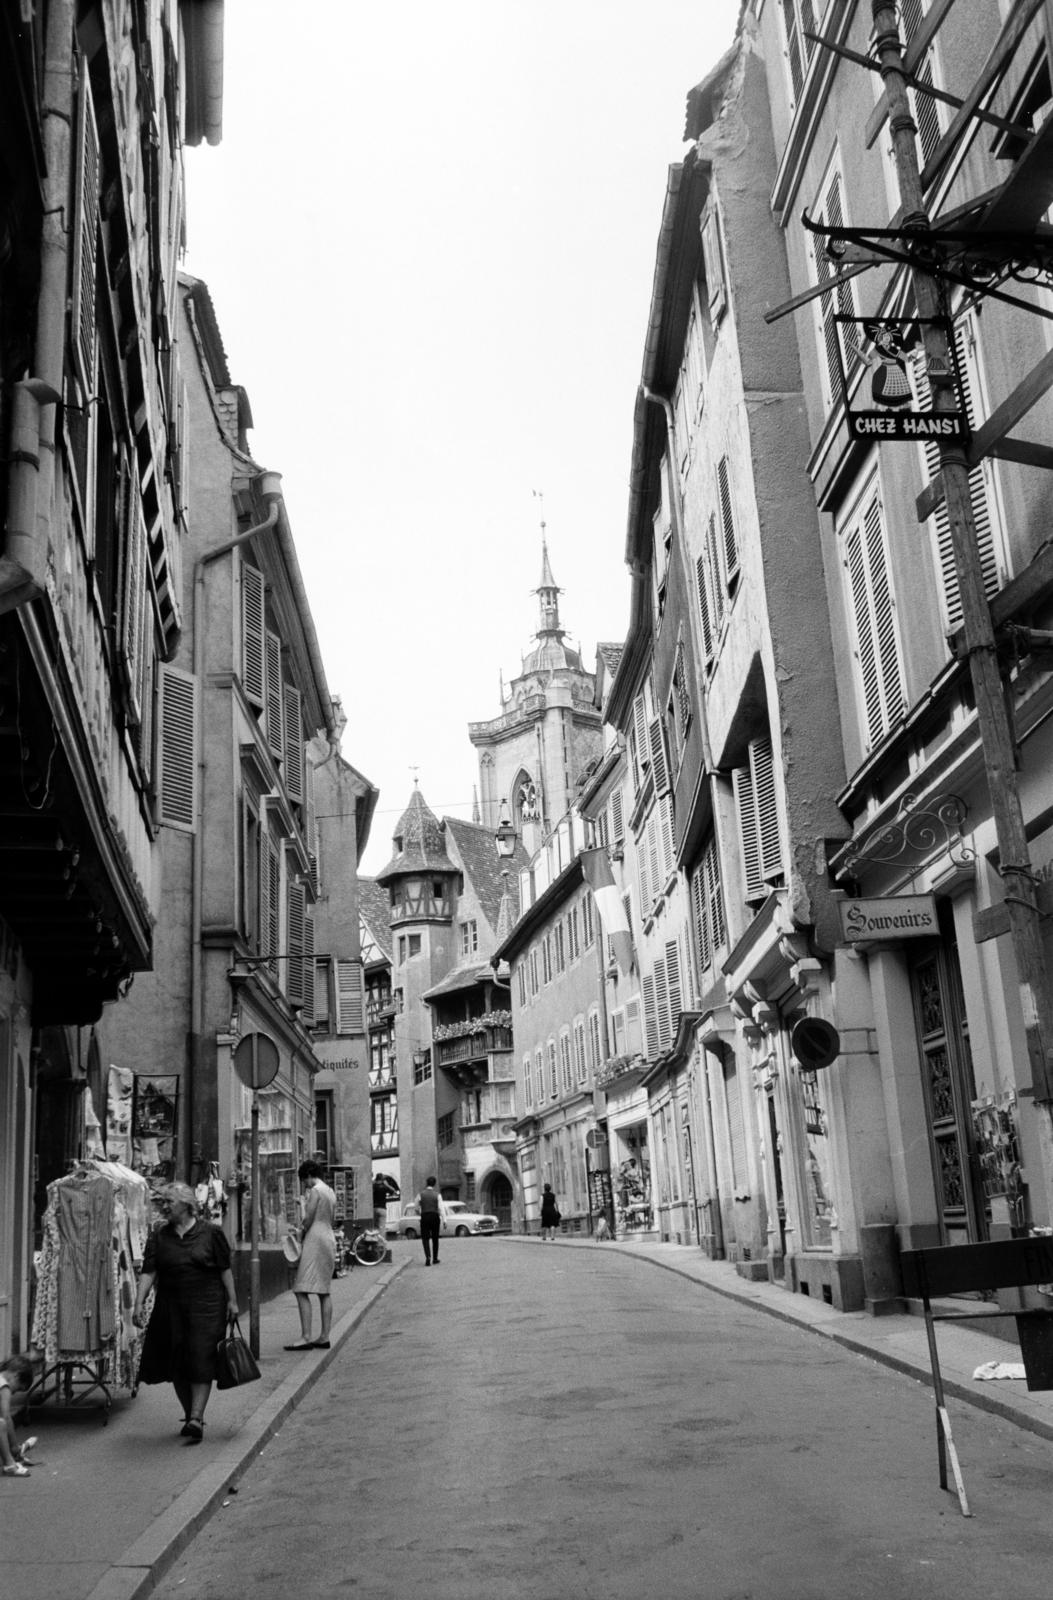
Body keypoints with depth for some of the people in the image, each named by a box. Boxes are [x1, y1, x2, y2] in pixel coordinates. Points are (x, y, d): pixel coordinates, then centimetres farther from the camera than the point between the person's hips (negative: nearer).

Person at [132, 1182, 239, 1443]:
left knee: (201, 1361, -10)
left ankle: (196, 1418, -9)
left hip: (206, 1307, -4)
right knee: (175, 1365, 8)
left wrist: (232, 1300, -1)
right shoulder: (158, 1237, 5)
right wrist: (139, 1303, -11)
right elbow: (148, 1272, -2)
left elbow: (225, 1269, 1)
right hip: (170, 1309, 4)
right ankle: (190, 1415, 23)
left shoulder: (211, 1233, -2)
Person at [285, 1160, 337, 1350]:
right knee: (324, 1292, 11)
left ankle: (306, 1337, -17)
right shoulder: (330, 1192, 16)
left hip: (315, 1241, -10)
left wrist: (302, 1235, 0)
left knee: (302, 1291, -10)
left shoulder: (314, 1191, -11)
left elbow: (308, 1218, -17)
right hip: (330, 1239, 10)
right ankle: (324, 1337, 12)